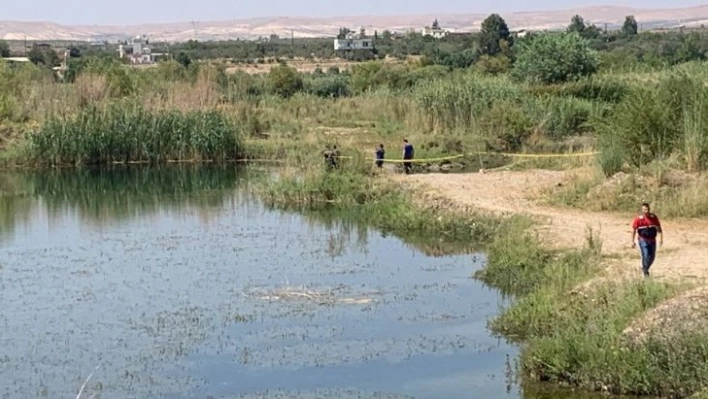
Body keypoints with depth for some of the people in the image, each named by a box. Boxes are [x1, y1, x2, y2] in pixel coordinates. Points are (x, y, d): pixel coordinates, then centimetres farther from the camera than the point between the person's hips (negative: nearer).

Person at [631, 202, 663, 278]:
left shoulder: (654, 217, -1)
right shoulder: (638, 218, -10)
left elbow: (659, 228, 4)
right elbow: (633, 230, -3)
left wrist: (661, 238, -6)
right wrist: (633, 241, -3)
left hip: (652, 240, 4)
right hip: (643, 240, -4)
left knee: (652, 257, 9)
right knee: (645, 256, -13)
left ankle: (645, 269, 35)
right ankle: (645, 272, 6)